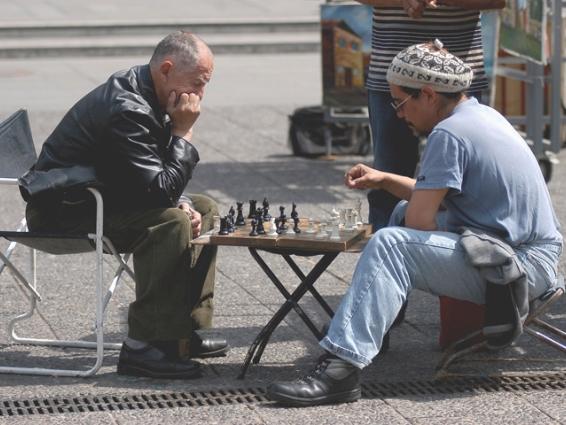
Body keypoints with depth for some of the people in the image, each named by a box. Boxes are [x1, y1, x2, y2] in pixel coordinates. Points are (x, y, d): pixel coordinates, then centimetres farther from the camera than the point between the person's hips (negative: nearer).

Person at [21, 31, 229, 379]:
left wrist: (183, 205, -5)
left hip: (102, 196, 11)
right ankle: (143, 346, -24)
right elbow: (160, 191, -29)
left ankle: (185, 329, 10)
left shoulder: (150, 96, 4)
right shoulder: (127, 109, -28)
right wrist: (183, 132, -22)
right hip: (64, 210, -11)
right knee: (170, 224, -29)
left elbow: (161, 183, 14)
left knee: (204, 210, 11)